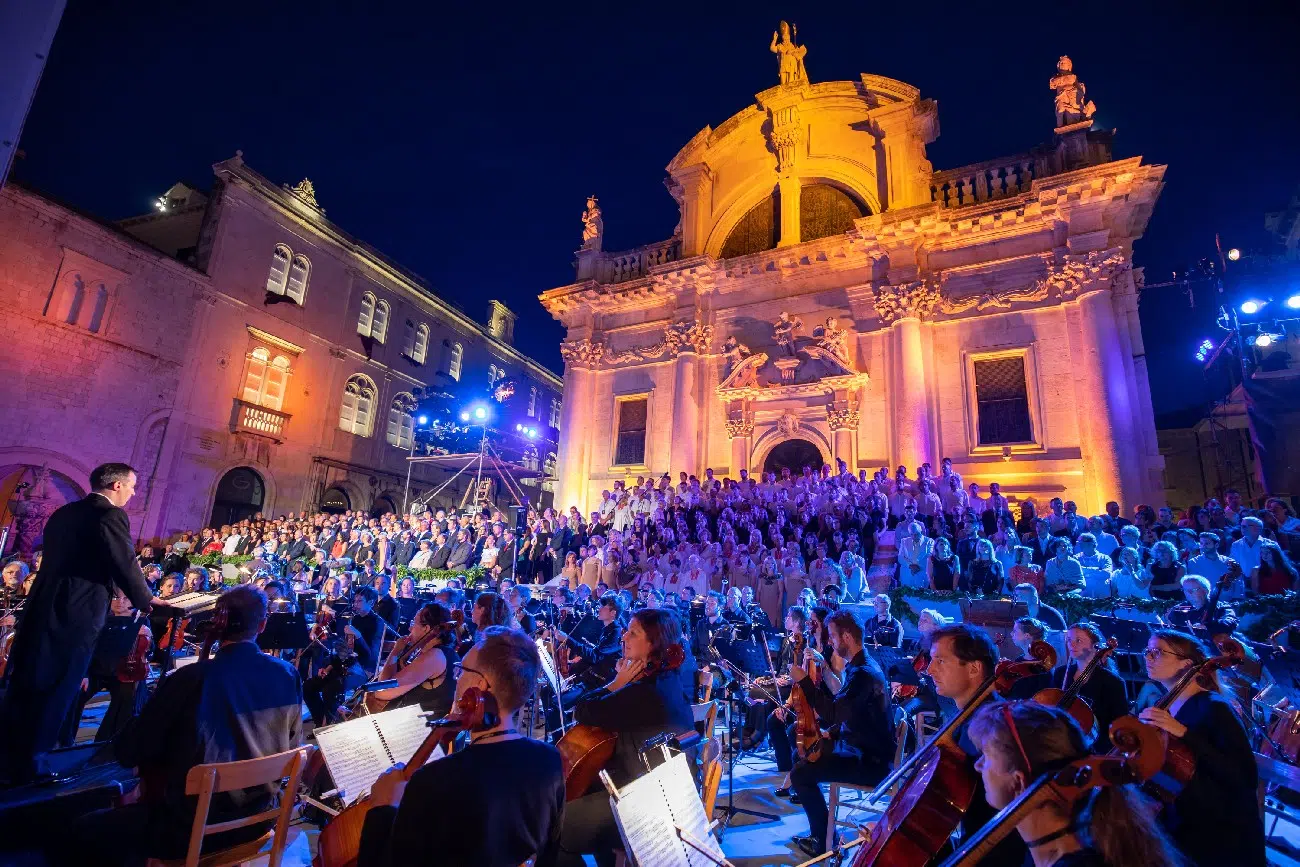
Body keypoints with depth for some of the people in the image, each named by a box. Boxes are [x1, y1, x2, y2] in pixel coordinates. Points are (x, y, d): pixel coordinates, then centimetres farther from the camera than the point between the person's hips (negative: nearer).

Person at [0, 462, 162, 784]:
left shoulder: (63, 512, 13)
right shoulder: (111, 515, -15)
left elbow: (58, 560, 19)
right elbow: (126, 565, -14)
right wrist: (146, 600, 2)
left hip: (42, 608, 9)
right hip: (75, 614, -9)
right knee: (55, 690, 5)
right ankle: (27, 764, 16)